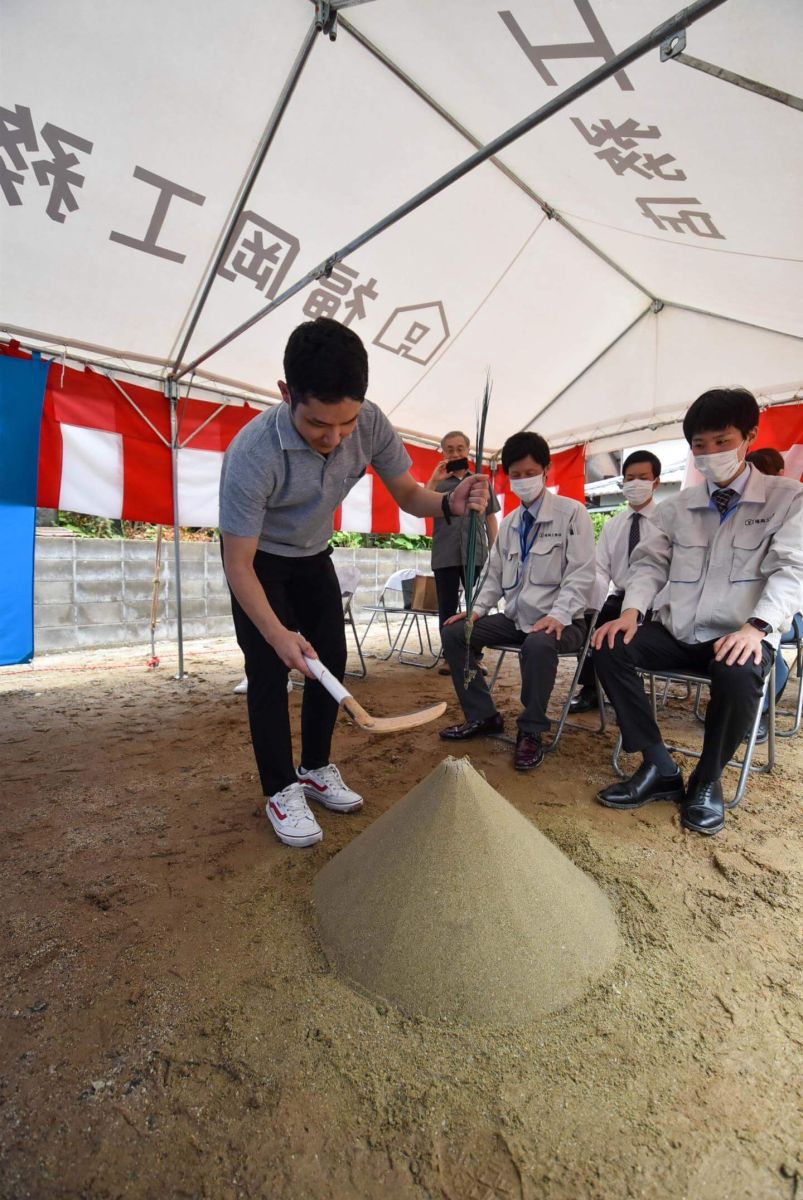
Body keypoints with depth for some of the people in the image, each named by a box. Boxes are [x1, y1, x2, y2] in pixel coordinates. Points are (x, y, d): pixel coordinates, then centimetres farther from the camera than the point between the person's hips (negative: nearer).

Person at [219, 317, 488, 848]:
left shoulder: (371, 425, -24)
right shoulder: (252, 453, -37)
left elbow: (407, 492, -12)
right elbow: (238, 563, -30)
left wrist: (449, 504, -34)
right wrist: (277, 634, -40)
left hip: (313, 554, 5)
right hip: (258, 559, -4)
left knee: (332, 659, 3)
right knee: (270, 668, -11)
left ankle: (316, 769, 21)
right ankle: (281, 791, 7)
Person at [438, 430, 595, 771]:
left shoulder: (572, 513, -4)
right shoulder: (508, 523, 14)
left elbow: (581, 574, -11)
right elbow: (495, 575, 17)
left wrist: (559, 616, -25)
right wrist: (477, 609, 0)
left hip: (557, 620, -6)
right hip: (515, 617, 6)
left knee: (538, 644, -39)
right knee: (454, 632, -8)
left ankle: (530, 732, -15)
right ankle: (482, 716, 4)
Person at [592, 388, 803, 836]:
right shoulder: (679, 506, 13)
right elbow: (651, 562, 8)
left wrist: (756, 626, -26)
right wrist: (632, 611, -11)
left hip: (740, 635, -3)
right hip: (678, 631, 4)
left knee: (738, 674, -36)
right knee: (610, 647, -21)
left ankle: (708, 779, -6)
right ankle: (659, 766, -8)